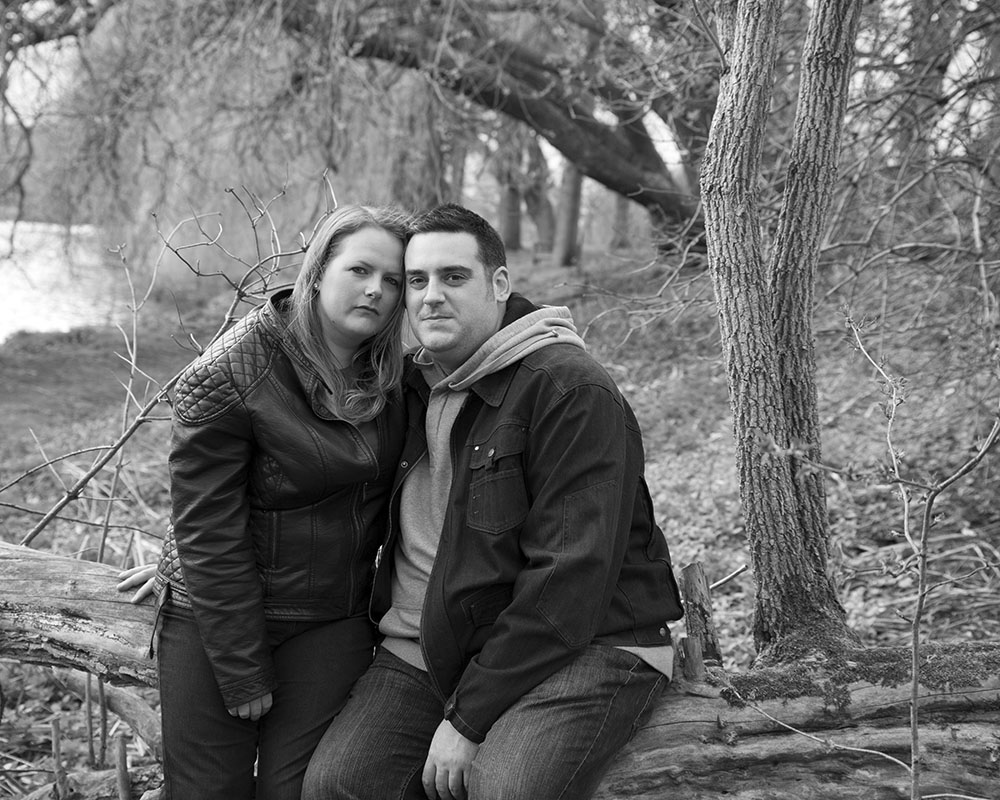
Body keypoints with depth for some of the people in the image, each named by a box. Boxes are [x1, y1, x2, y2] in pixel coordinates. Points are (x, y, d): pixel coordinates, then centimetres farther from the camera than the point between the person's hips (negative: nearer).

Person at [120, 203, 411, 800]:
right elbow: (210, 536, -17)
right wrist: (244, 676, -14)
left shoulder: (391, 371, -1)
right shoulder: (224, 380, -18)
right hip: (216, 617, -3)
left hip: (334, 625, 4)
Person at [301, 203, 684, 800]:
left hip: (581, 645, -6)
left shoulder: (572, 390, -13)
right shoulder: (414, 388, 12)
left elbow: (571, 571, -19)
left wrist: (469, 714, -18)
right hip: (427, 650, 6)